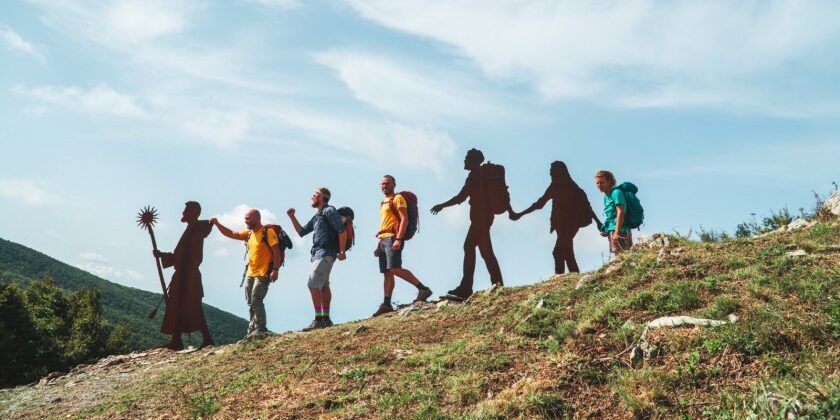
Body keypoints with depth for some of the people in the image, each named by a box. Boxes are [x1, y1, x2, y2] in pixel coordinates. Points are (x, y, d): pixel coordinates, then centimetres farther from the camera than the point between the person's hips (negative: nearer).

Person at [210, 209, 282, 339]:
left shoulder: (268, 232, -11)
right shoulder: (248, 233, 12)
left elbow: (276, 251, -16)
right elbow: (231, 234, 14)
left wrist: (275, 269, -23)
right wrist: (217, 224, 3)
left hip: (263, 274, -8)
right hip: (250, 273, 8)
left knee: (256, 300, -14)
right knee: (250, 302, 11)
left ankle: (261, 329, -6)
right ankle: (252, 329, 20)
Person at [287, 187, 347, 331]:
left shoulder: (329, 210, -6)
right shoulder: (317, 216, 23)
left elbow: (342, 231, -14)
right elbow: (302, 232, 25)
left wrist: (341, 251, -17)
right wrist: (292, 217, 15)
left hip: (325, 253, -10)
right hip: (318, 253, 10)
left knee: (313, 284, -16)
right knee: (323, 286, 10)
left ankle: (319, 320, -17)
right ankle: (326, 319, 14)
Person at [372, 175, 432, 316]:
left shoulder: (398, 198, -1)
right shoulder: (384, 203, 25)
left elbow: (404, 219, -12)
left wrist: (398, 239, -23)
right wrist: (378, 245, 22)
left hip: (393, 238, -8)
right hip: (383, 240, 9)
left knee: (394, 269, -22)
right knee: (387, 273, 3)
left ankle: (423, 289, -18)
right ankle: (386, 304, 1)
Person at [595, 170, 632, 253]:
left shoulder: (616, 192, -9)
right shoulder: (606, 196, 18)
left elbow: (620, 212, -17)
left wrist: (617, 232, -22)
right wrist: (605, 229, 10)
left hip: (619, 231, -9)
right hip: (611, 231, 9)